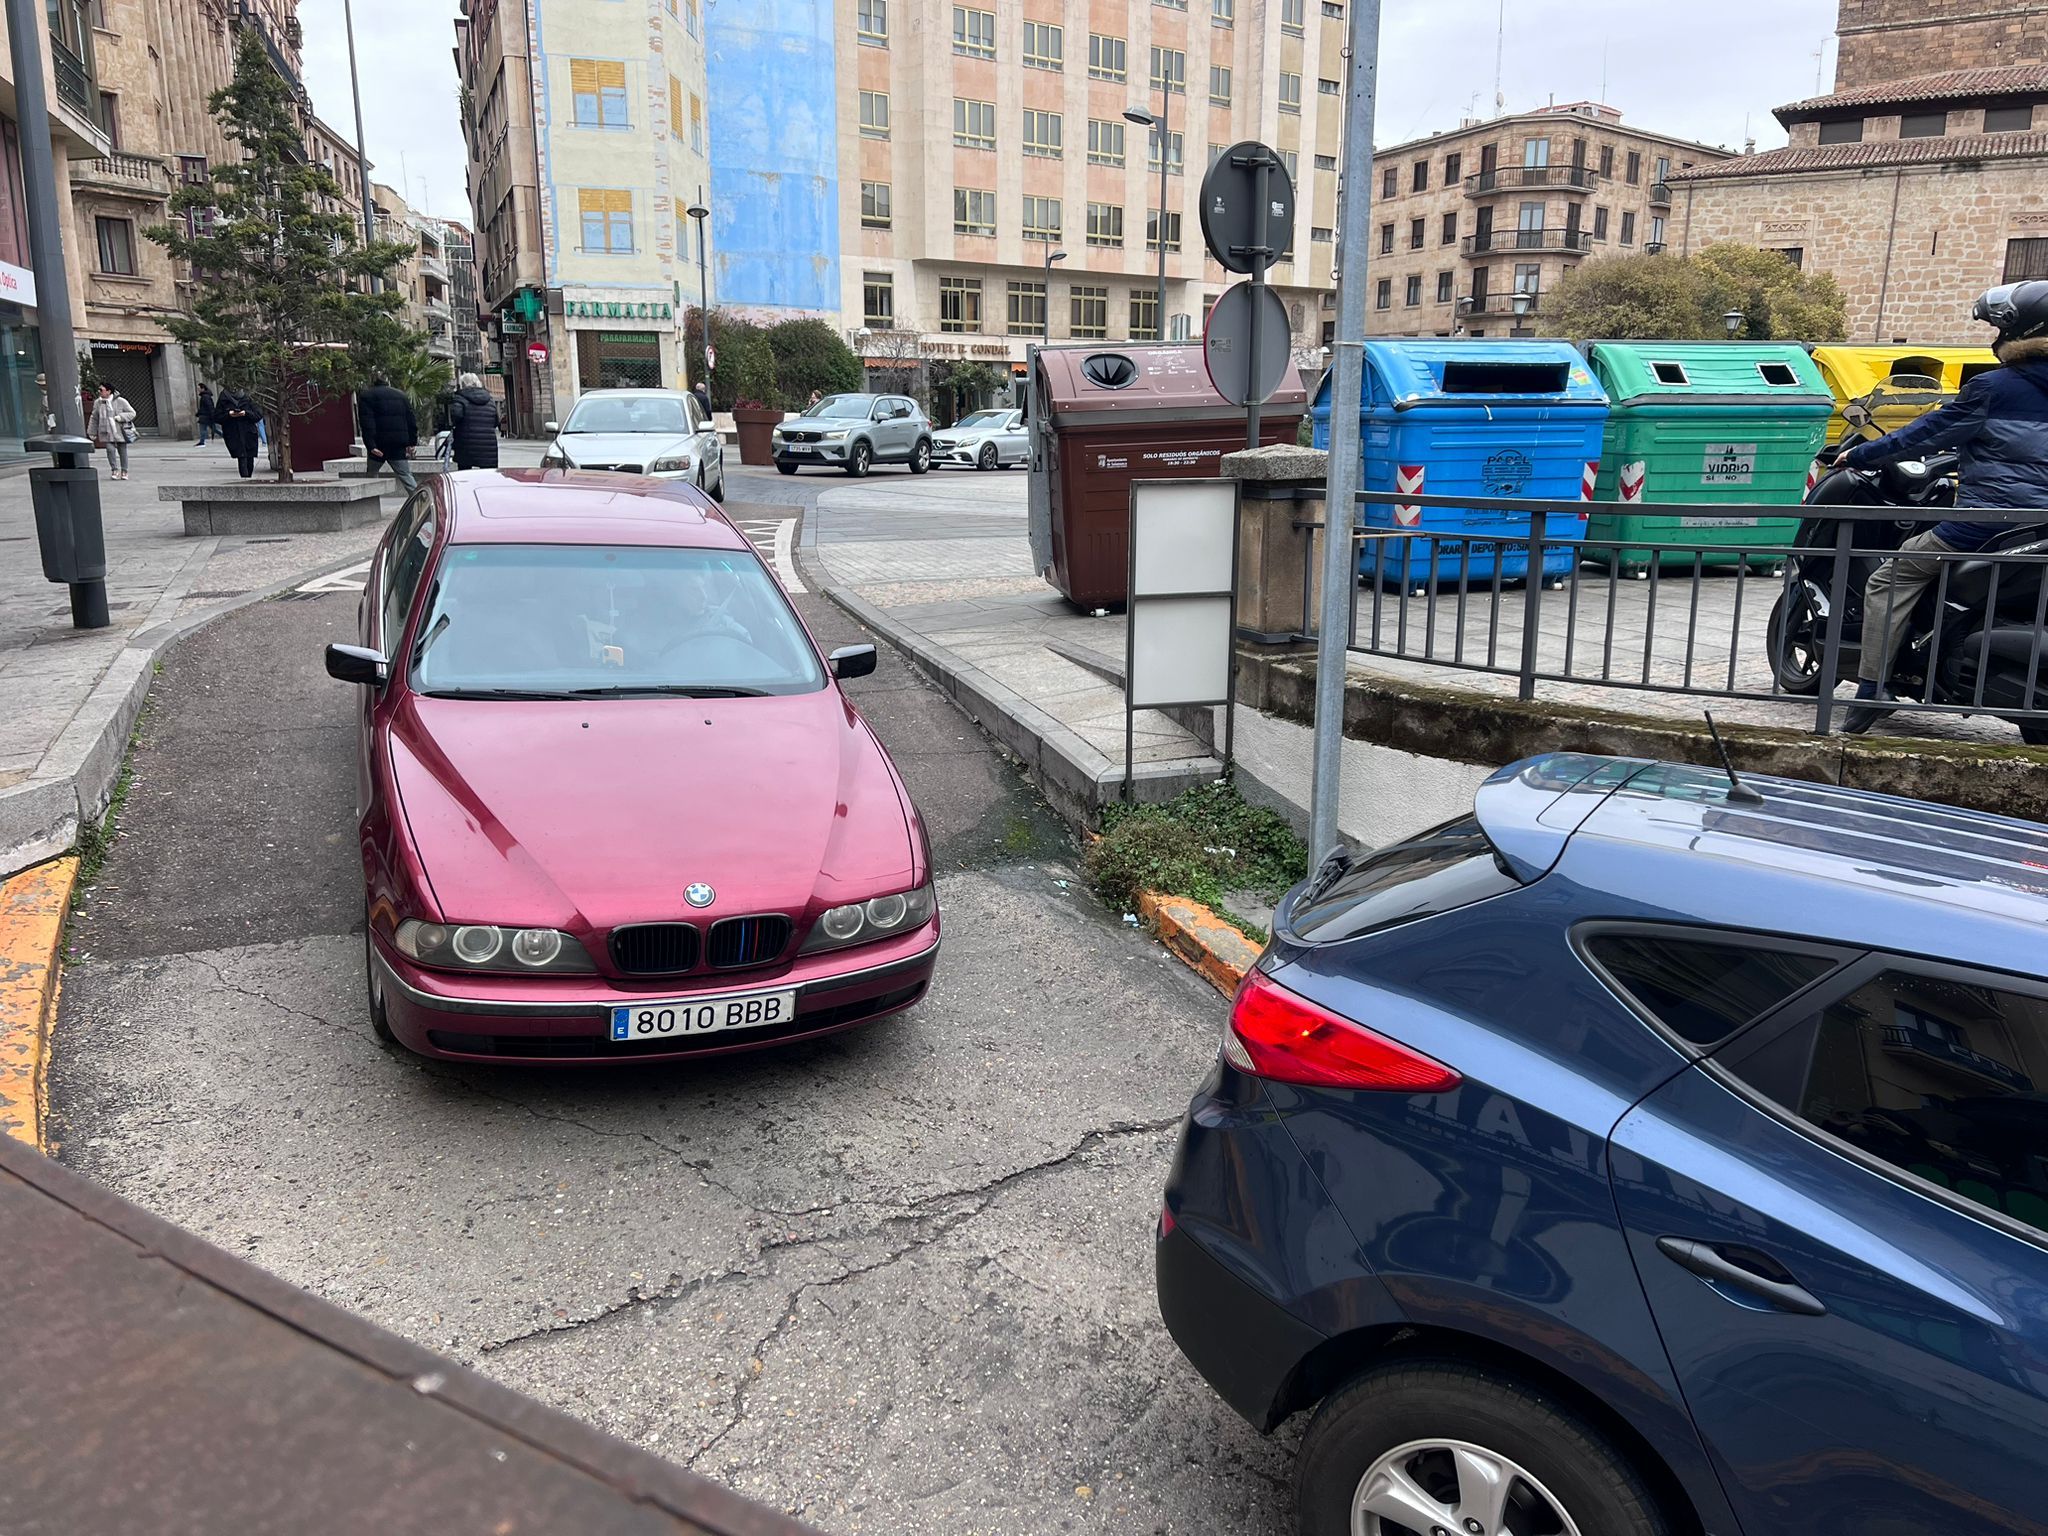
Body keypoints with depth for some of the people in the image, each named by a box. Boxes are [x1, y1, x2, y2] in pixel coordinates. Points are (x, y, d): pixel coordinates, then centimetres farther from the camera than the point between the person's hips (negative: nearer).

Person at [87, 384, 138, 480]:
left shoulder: (121, 402, -5)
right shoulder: (98, 403, 5)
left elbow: (132, 413, -2)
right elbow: (94, 419, 14)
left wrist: (120, 417, -18)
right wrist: (92, 433, 15)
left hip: (120, 431, -1)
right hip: (107, 432, 1)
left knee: (122, 451, 6)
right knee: (110, 450, -13)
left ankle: (124, 472, 19)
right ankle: (115, 470, -4)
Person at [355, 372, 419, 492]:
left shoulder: (365, 396, 3)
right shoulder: (400, 395, 17)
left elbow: (367, 423, -9)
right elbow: (411, 420, 13)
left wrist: (371, 445, -14)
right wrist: (411, 442, 14)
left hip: (379, 443, -3)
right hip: (399, 444, 3)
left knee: (371, 475, 13)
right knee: (405, 475, 0)